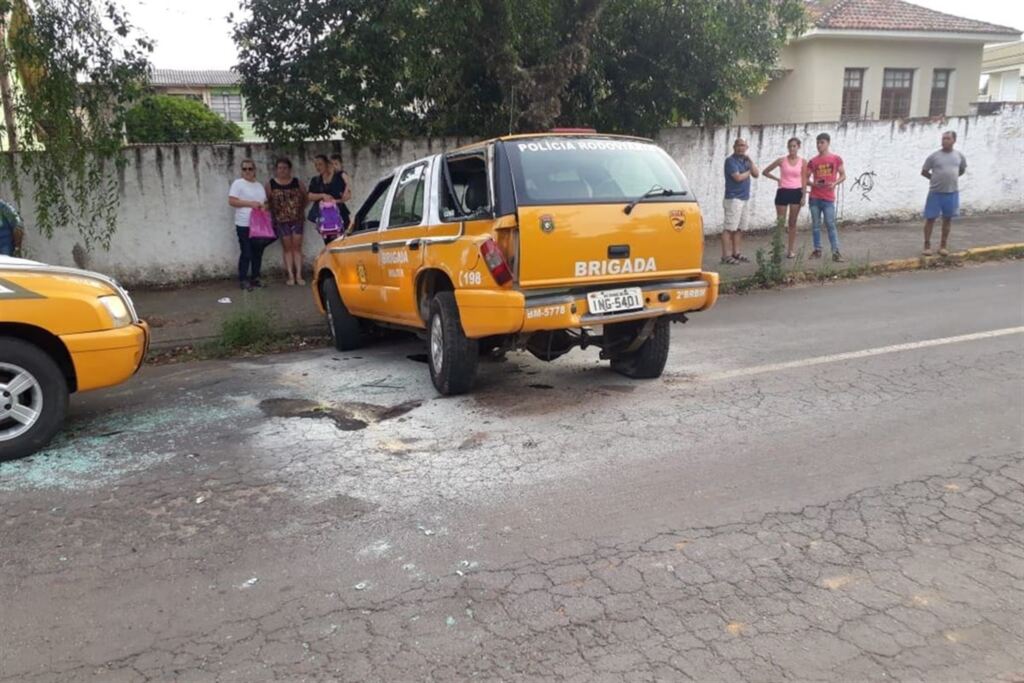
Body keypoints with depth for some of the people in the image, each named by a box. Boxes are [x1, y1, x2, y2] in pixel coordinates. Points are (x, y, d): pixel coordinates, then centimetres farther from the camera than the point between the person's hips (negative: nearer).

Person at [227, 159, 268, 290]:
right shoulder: (238, 183, -2)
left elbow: (265, 203, 23)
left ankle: (255, 278, 18)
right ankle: (243, 280, 3)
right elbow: (231, 201, -10)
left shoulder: (260, 186, 17)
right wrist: (250, 203, -16)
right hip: (244, 225, -6)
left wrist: (264, 206, -1)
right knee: (246, 253, -5)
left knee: (258, 252, 7)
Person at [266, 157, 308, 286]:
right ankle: (290, 275, 4)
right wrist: (273, 214, -4)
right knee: (287, 247, 2)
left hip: (297, 219, 1)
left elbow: (305, 198, 11)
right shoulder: (271, 184, 0)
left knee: (297, 246, 0)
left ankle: (298, 275, 2)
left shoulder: (297, 182, 2)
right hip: (281, 220, -1)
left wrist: (301, 210, 5)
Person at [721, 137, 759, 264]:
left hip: (745, 198, 8)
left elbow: (756, 174, 9)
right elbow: (738, 177, -17)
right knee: (729, 228, -8)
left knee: (738, 228, 10)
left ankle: (736, 253, 15)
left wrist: (750, 161, -1)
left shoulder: (745, 160, 17)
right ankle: (726, 256, -8)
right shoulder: (730, 160, -7)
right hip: (733, 198, -8)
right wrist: (748, 172, 1)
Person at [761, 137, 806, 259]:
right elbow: (765, 172, 7)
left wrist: (804, 196, -6)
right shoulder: (781, 160, -1)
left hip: (796, 193, 1)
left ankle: (790, 250, 13)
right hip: (783, 192, -1)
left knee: (792, 223, 7)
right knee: (780, 222, 0)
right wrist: (777, 179, 0)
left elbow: (804, 180, 2)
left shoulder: (803, 162, 2)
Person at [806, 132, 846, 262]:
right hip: (814, 198, 3)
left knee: (830, 225, -8)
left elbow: (843, 175, 7)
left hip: (828, 198, -2)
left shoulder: (836, 159, 3)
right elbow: (805, 178, 11)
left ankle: (836, 252, -7)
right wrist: (813, 183, -10)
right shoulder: (813, 161, 7)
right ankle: (817, 250, 13)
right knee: (815, 225, 5)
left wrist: (834, 183, -12)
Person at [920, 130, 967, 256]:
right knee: (930, 218, 0)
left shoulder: (959, 156, 3)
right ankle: (927, 245, 9)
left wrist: (951, 178, 13)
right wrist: (936, 179, 6)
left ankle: (943, 246, 18)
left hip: (952, 192, 2)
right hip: (935, 192, -2)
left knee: (947, 219, 8)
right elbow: (924, 171, 2)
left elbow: (962, 170, 20)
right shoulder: (934, 156, -6)